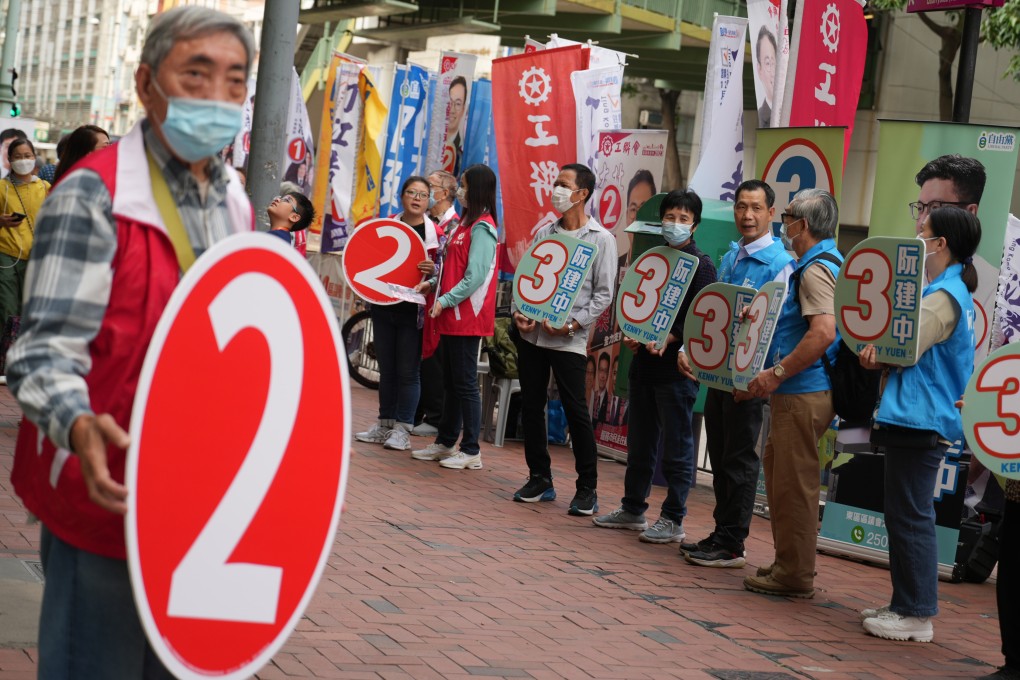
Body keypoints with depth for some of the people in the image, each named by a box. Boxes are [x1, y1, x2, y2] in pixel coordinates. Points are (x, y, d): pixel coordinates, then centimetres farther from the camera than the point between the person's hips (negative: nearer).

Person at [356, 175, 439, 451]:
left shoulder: (435, 232, -3)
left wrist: (433, 269, -23)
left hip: (414, 309, -4)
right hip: (384, 305, 4)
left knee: (407, 371, -2)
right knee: (386, 369, 11)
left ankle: (402, 430, 3)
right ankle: (384, 425, 19)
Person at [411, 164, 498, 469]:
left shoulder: (482, 227, -14)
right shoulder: (466, 224, 15)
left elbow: (475, 277, -20)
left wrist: (445, 300, -17)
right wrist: (434, 283, 8)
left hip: (467, 318, -9)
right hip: (451, 318, 9)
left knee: (465, 384, -4)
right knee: (450, 383, 15)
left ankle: (471, 451, 2)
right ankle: (445, 443, 24)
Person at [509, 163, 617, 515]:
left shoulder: (601, 239, -3)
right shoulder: (545, 233, 12)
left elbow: (603, 294, -6)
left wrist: (572, 324, -16)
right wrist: (518, 311, -4)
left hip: (568, 339, -5)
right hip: (531, 333, 5)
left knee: (576, 412, -4)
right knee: (531, 407, 8)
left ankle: (587, 488, 5)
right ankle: (540, 479, 20)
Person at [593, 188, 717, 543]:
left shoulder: (701, 265, -5)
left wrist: (667, 339, -23)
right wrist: (631, 335, 1)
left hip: (677, 366, -7)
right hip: (644, 362, 7)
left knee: (677, 444, -2)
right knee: (639, 441, 14)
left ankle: (673, 520, 3)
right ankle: (633, 508, 24)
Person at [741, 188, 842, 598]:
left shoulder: (816, 269, -16)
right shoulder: (827, 263, 17)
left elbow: (823, 333, -28)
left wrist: (777, 373, -23)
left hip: (804, 392, -11)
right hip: (800, 392, 11)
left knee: (793, 483, -4)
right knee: (777, 469, 18)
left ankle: (794, 575, 3)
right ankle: (789, 564, 26)